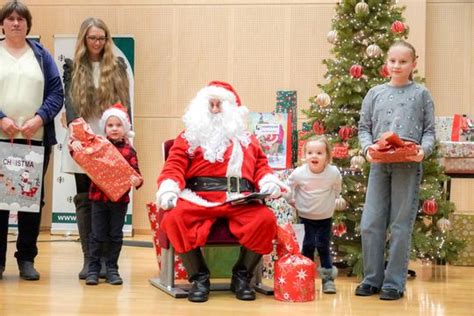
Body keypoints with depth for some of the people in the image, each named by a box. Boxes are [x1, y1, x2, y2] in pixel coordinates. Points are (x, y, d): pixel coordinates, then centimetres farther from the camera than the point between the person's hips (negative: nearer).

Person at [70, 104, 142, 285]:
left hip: (120, 199, 0)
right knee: (97, 235, 6)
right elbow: (81, 152, 7)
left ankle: (112, 269, 20)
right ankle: (93, 269, 13)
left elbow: (135, 173, -5)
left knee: (115, 236, 10)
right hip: (99, 197, 0)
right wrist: (75, 144, -15)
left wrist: (137, 181, -27)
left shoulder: (129, 151, -2)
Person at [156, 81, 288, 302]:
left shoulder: (246, 139, 29)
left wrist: (270, 183, 0)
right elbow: (175, 165, 8)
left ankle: (242, 276, -9)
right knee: (174, 219, -33)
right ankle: (199, 277, -16)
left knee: (266, 219, -29)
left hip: (241, 200, 2)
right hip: (200, 198, -1)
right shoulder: (190, 136, 20)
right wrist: (168, 189, -12)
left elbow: (261, 166, 23)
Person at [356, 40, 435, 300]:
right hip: (379, 164, 2)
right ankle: (372, 279, 14)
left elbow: (429, 131, 6)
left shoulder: (421, 94, 6)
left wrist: (424, 149, -14)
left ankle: (394, 282, 9)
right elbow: (364, 127, 12)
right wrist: (367, 146, -8)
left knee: (401, 226, 1)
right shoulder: (375, 93, 12)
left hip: (409, 166, -2)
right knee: (370, 225, 1)